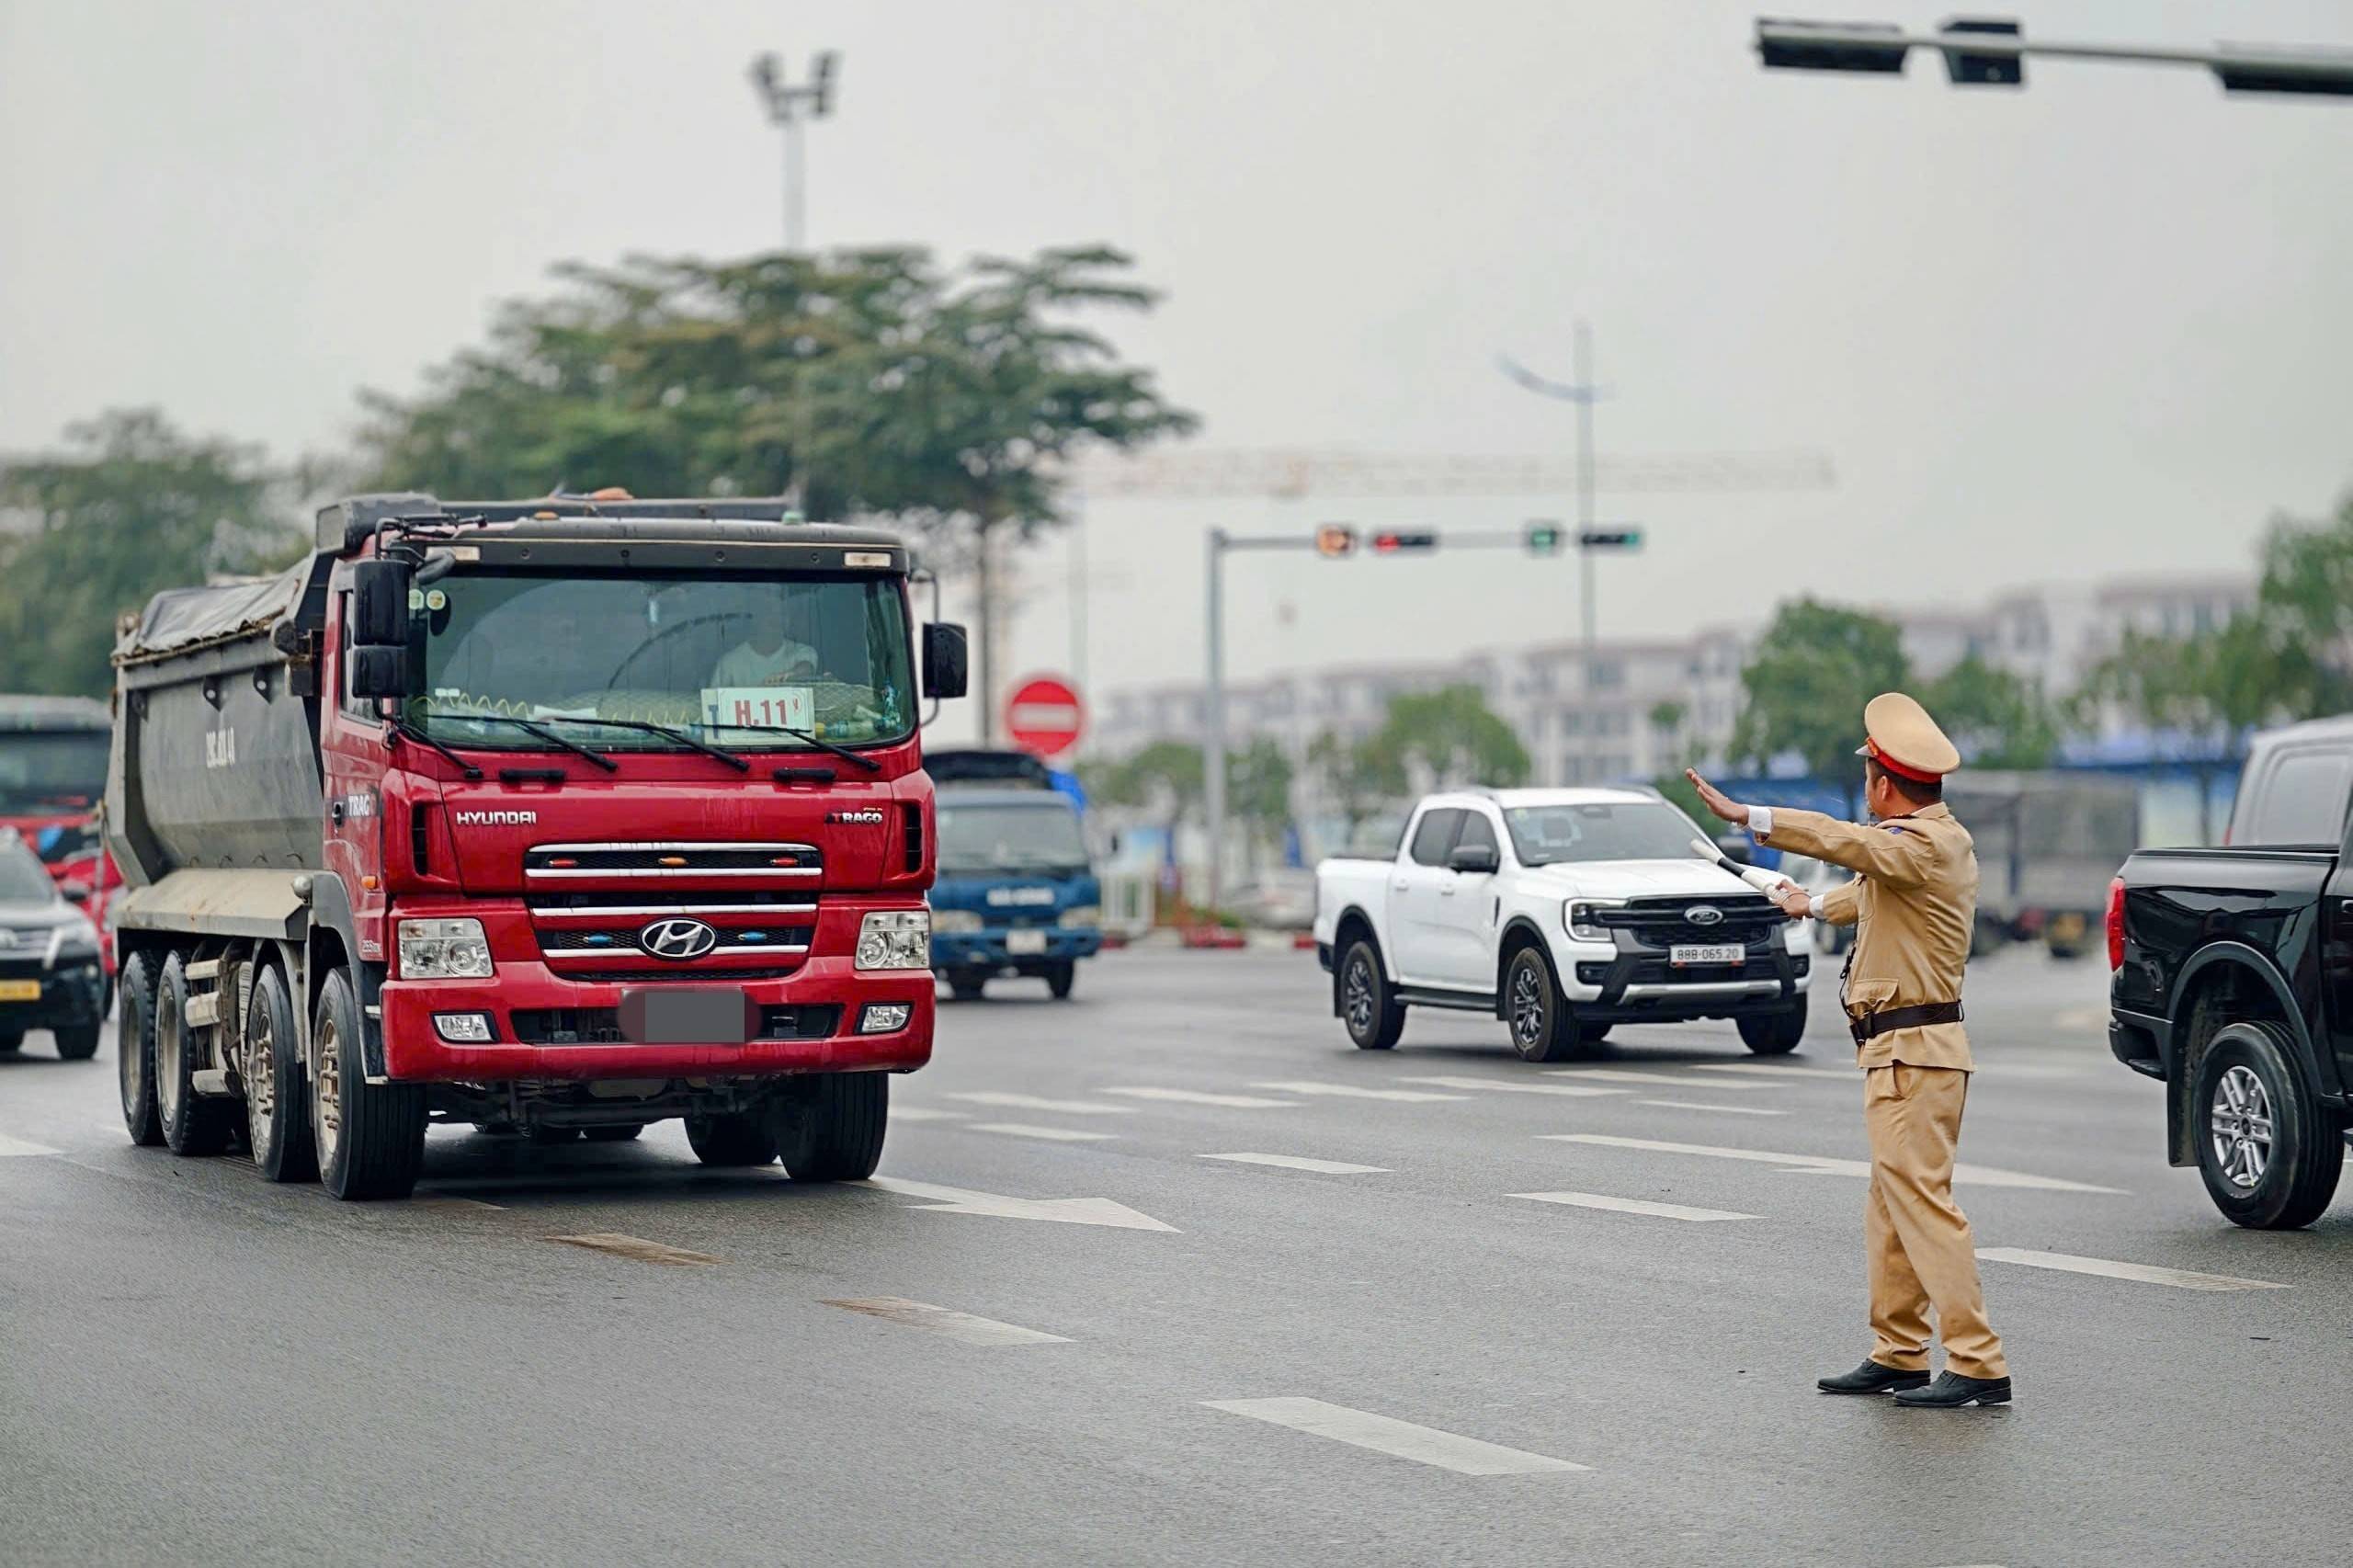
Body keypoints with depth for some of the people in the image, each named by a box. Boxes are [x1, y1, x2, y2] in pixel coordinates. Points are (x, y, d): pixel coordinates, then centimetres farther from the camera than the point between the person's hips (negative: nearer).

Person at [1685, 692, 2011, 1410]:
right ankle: (1898, 1355, 20)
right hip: (1901, 1051, 11)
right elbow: (1872, 888, 38)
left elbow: (1850, 843, -31)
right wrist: (1816, 904, 56)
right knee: (1890, 1207, 14)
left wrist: (1750, 817, -34)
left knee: (1921, 1198, -13)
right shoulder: (1929, 841, 17)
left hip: (1913, 1054, -11)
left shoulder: (1929, 845, -15)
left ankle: (1978, 1363, -15)